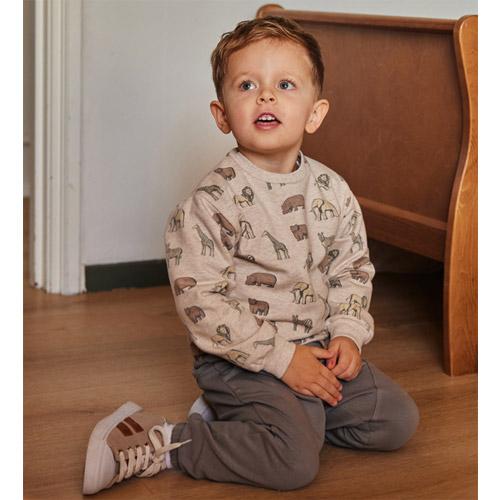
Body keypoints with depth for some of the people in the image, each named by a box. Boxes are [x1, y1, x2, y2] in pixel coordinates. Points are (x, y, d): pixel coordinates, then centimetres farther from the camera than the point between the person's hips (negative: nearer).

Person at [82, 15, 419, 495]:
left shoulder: (332, 191, 1)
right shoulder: (210, 202, -17)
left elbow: (352, 268, 12)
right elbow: (201, 302, -20)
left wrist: (347, 331, -5)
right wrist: (281, 357, -20)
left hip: (319, 348, 7)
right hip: (241, 360, -7)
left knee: (398, 420, 4)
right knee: (295, 462, -23)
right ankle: (159, 445, -7)